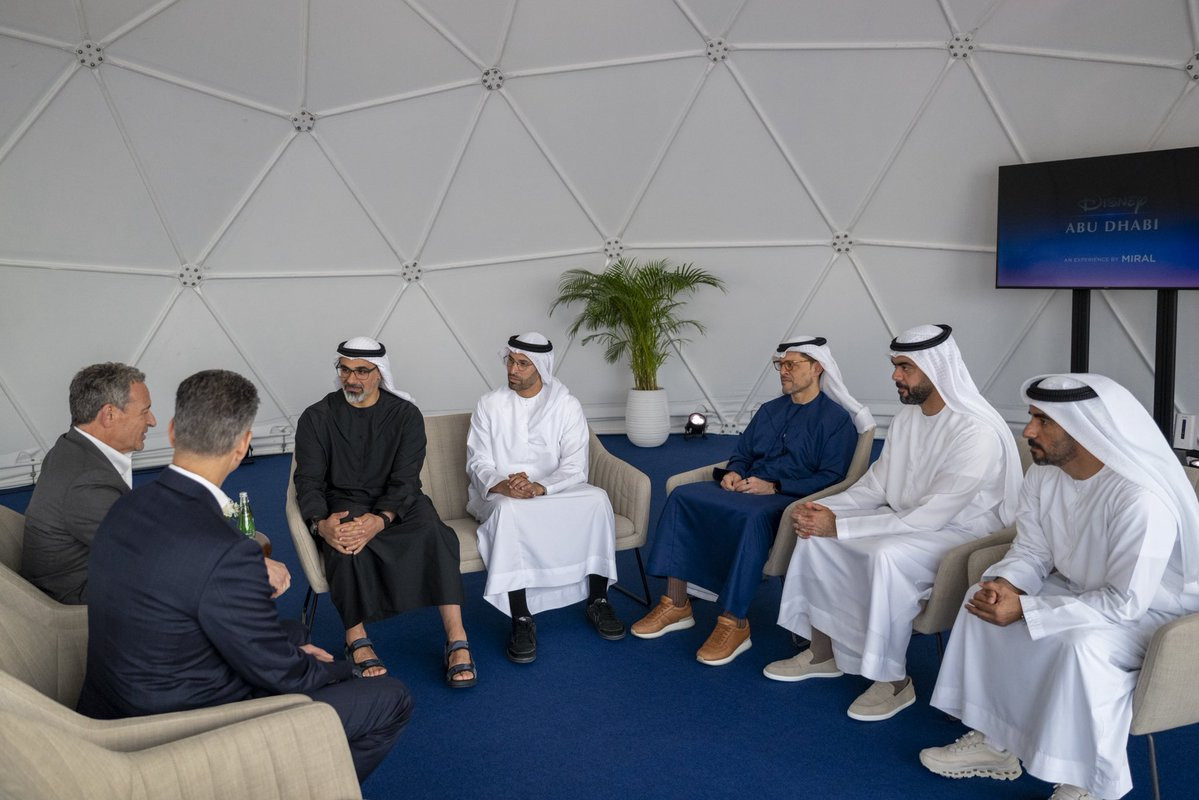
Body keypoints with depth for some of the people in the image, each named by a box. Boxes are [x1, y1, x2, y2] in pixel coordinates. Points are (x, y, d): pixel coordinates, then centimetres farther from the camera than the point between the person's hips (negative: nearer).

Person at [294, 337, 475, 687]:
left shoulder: (406, 414, 1)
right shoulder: (317, 417, 4)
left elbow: (405, 481, -8)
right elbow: (309, 481, -4)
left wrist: (381, 520, -29)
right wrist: (320, 524, -26)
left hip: (396, 504, 0)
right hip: (344, 506, 0)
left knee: (434, 532, -32)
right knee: (346, 544, -36)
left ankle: (457, 641, -33)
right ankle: (357, 643, -26)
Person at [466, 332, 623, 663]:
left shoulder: (567, 406, 0)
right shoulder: (489, 405, 2)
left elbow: (575, 467, -8)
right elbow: (478, 463, -3)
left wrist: (538, 488, -27)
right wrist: (501, 485, -26)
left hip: (555, 490, 1)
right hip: (500, 495, -1)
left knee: (597, 499, -28)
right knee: (509, 509, -37)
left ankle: (598, 601, -13)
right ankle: (522, 619, -31)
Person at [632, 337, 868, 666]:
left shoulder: (837, 419, 0)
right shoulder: (770, 410, 22)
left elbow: (831, 478, -10)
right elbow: (742, 453, 25)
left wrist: (774, 487, -18)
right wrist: (733, 472, 0)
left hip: (792, 499, -7)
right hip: (747, 488, 7)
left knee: (752, 516, -40)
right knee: (682, 497, -16)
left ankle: (734, 624, -30)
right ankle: (676, 605, -14)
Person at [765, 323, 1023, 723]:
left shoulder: (978, 433, -26)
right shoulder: (908, 415, 0)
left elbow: (927, 518, -29)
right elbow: (876, 484, 6)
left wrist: (840, 525, -29)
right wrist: (827, 509, -13)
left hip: (963, 532, -8)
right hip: (909, 521, 8)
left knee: (888, 555, -36)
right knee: (816, 532, -7)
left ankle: (895, 680, -16)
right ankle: (823, 652, 6)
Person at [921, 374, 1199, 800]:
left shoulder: (1142, 500, -33)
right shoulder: (1043, 474, -10)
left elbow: (1126, 603, -32)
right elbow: (1031, 552, 0)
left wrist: (1026, 609, -31)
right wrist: (1003, 583, -23)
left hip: (1152, 611, -8)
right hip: (1081, 589, 8)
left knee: (1082, 644, -35)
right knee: (984, 600, -5)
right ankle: (993, 742, 6)